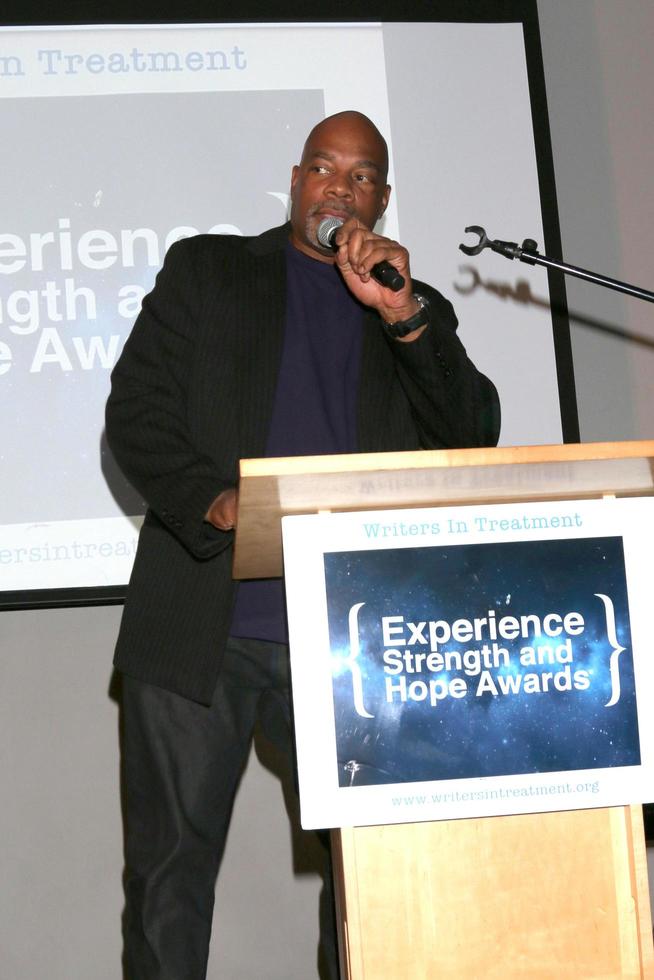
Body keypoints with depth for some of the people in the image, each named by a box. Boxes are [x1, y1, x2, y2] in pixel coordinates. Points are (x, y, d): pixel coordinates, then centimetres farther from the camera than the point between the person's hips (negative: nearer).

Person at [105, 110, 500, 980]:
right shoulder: (207, 269, 13)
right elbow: (135, 410, 3)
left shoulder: (411, 310, 17)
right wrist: (212, 501, -16)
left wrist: (403, 312, -11)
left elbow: (475, 436, 3)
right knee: (170, 872, 3)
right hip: (203, 628, -1)